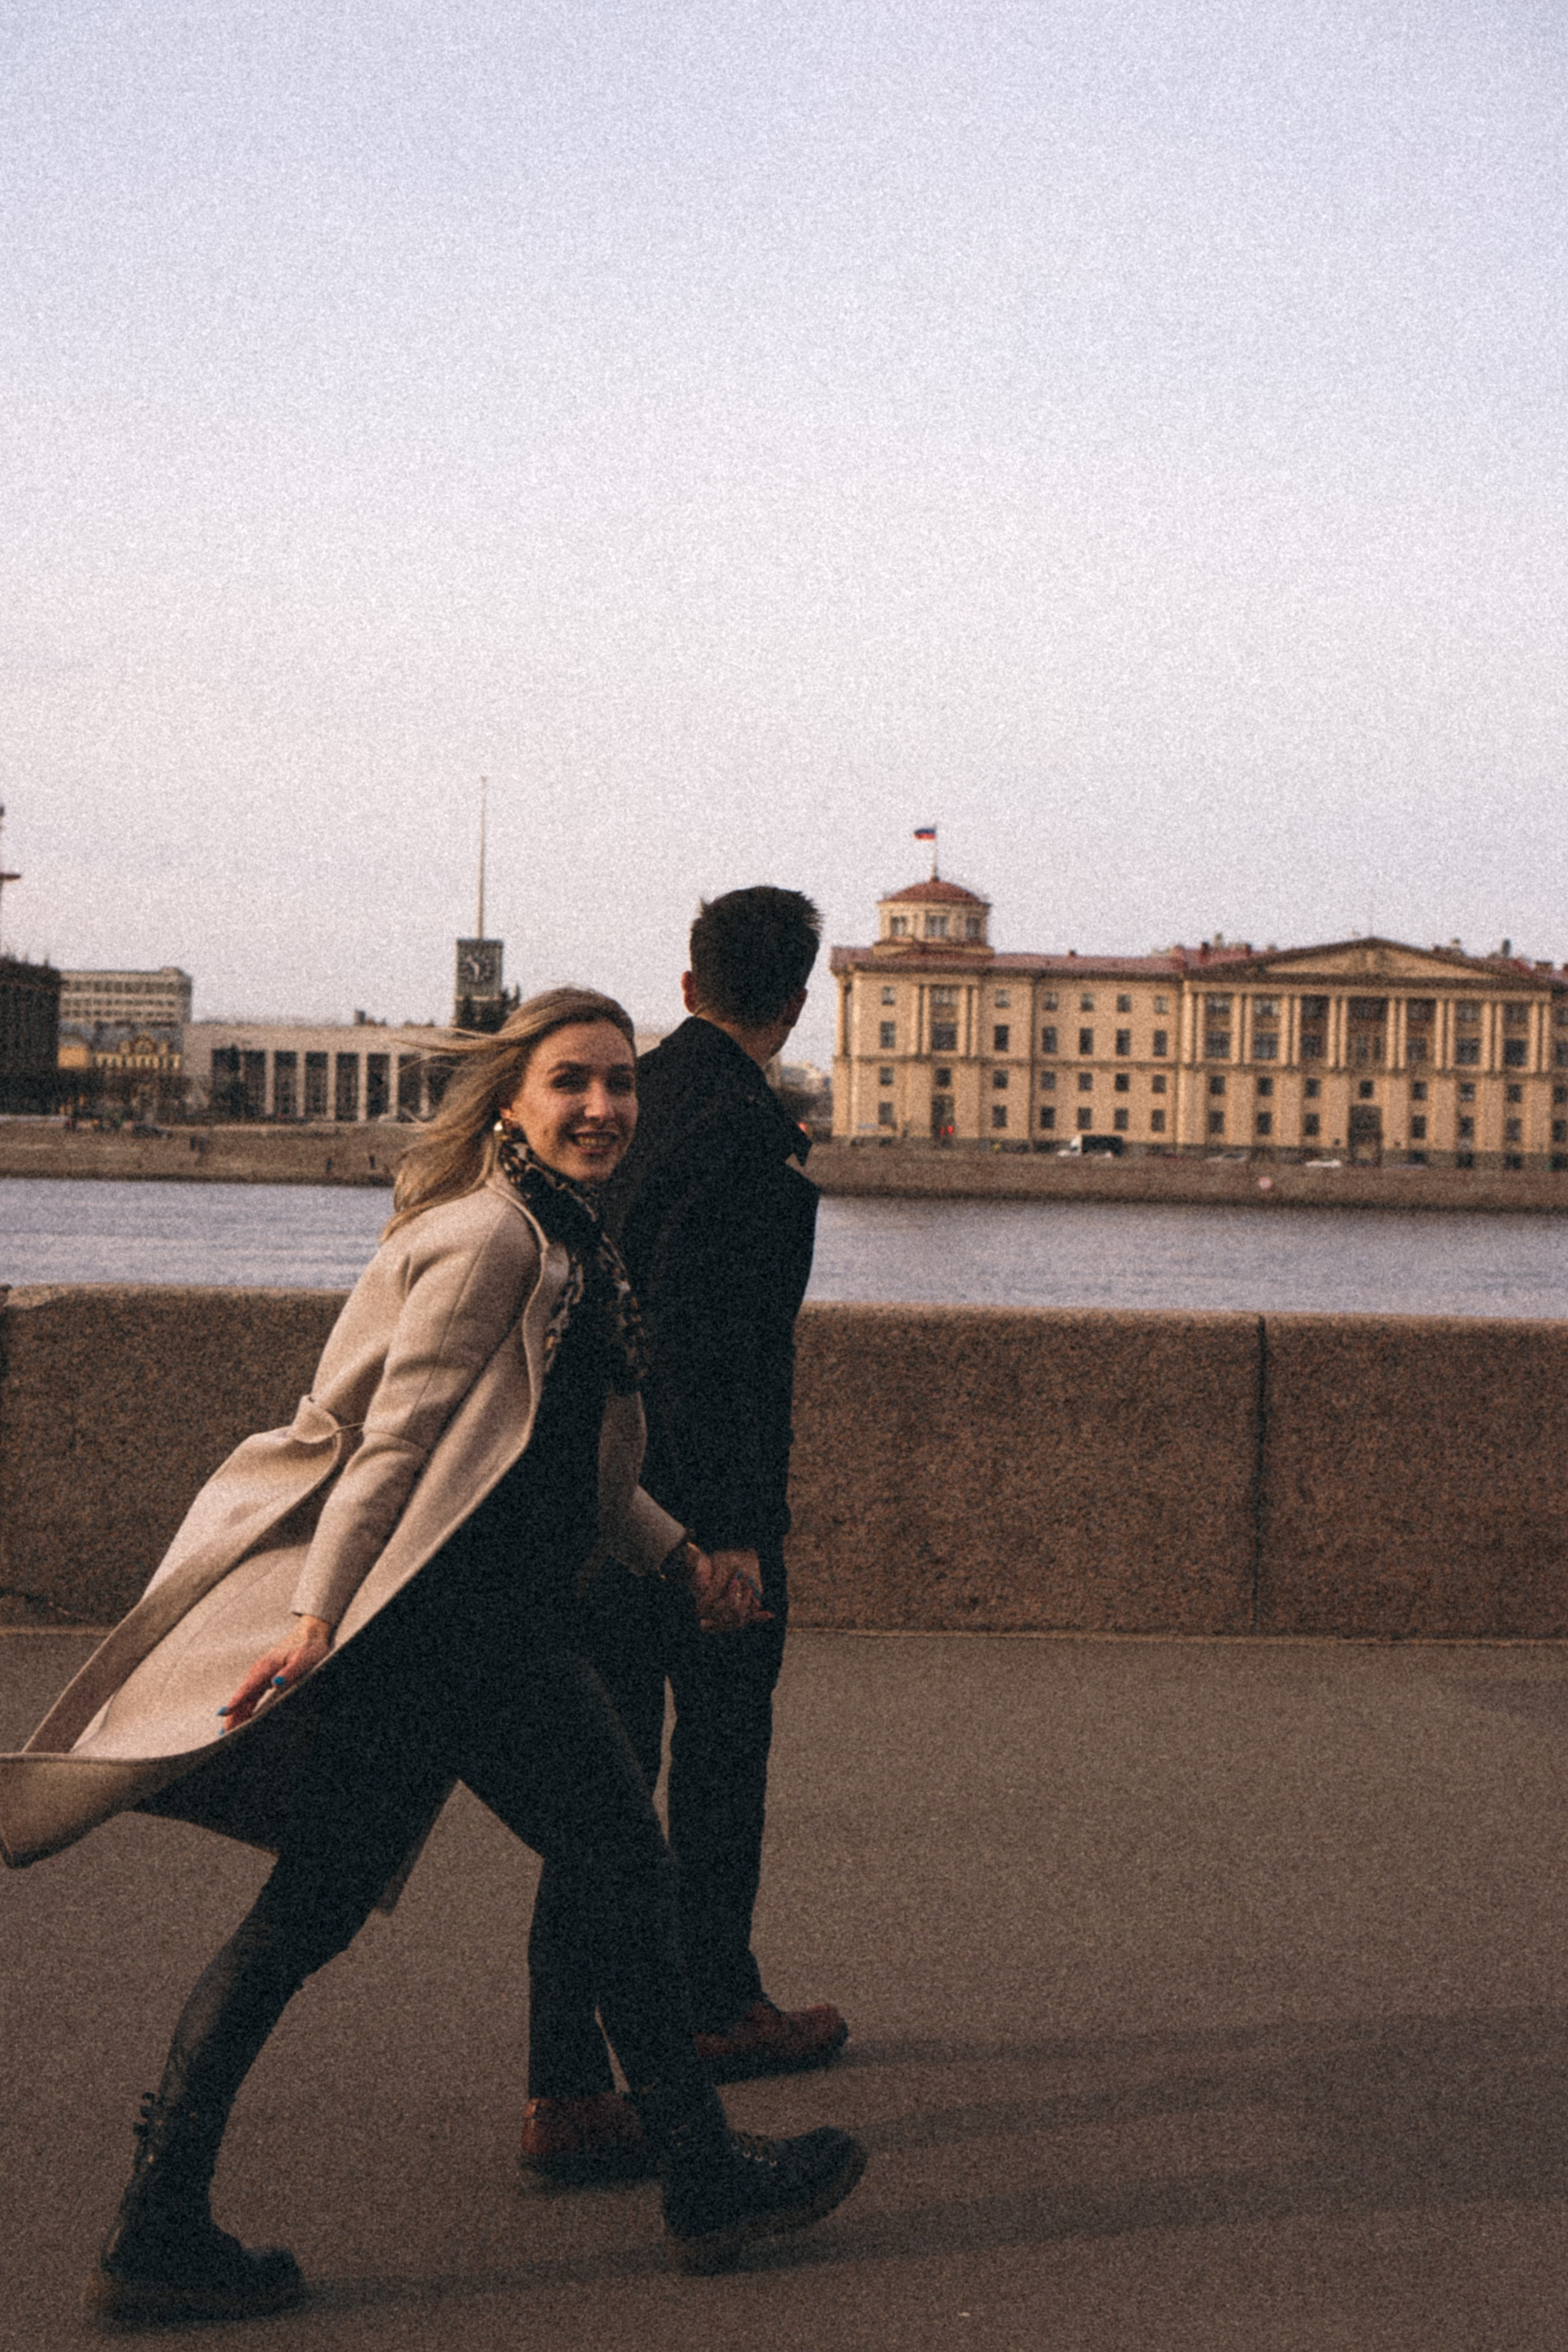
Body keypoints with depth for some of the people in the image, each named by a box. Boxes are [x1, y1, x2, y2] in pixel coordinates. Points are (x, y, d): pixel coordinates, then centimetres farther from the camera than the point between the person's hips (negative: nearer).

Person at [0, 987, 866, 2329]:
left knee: (312, 1909, 8)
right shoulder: (491, 1235, -12)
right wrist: (320, 1612, -20)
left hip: (477, 1617, 10)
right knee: (625, 1865, 4)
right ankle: (706, 2183, 18)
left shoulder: (564, 1242, 20)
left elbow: (568, 1453, 27)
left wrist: (679, 1557, 21)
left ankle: (162, 2231, 10)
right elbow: (400, 1428, -18)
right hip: (455, 1620, -10)